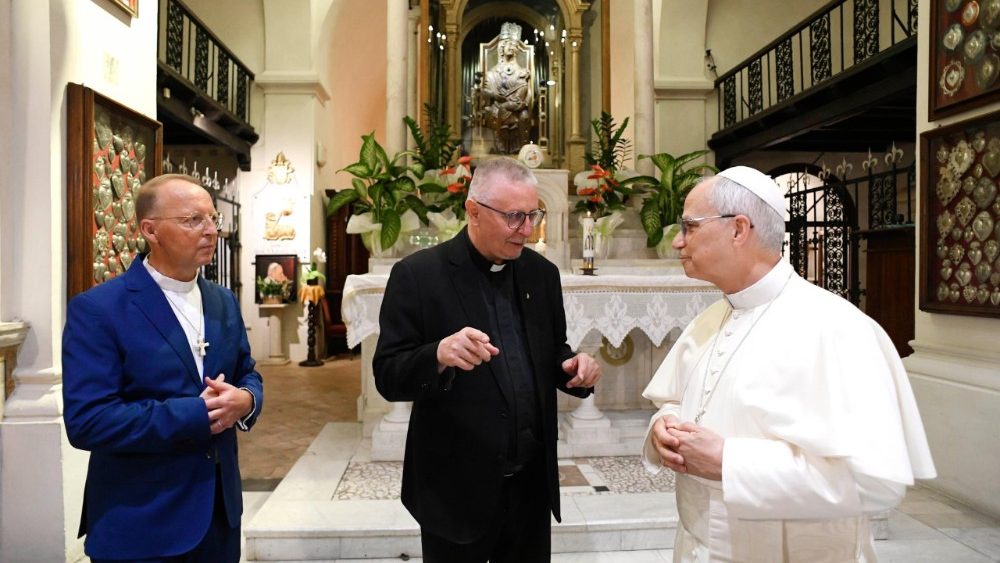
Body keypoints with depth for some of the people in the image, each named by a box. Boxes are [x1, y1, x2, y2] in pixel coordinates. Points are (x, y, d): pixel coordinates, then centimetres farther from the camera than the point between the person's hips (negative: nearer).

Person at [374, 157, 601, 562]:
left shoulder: (541, 273, 3)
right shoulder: (417, 275, -11)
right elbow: (388, 377, -12)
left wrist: (576, 367, -10)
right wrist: (439, 355, -31)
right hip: (456, 489, -4)